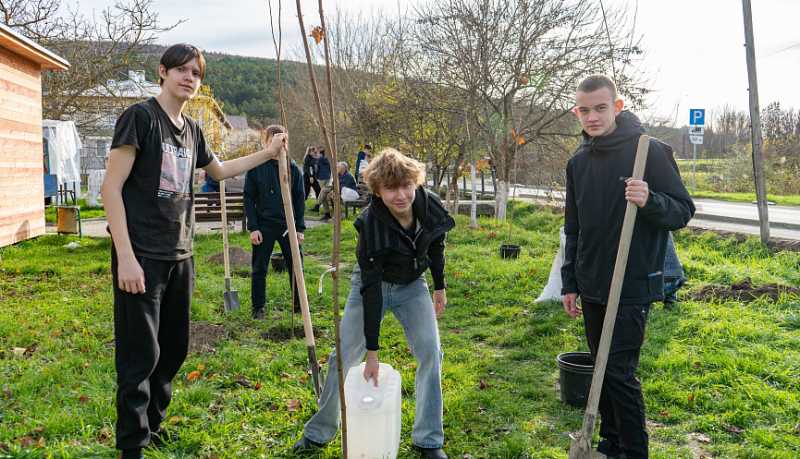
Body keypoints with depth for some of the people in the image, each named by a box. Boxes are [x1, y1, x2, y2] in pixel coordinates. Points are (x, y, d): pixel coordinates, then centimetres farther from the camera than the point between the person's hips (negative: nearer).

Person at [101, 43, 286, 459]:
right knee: (141, 355, -4)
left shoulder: (191, 130, 13)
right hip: (142, 257, -7)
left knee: (173, 349, 14)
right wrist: (125, 257, -19)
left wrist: (269, 152, 29)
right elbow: (112, 188, -13)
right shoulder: (140, 116, -8)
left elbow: (218, 170, 33)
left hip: (180, 257, 8)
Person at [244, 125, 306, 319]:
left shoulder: (293, 168, 3)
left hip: (288, 225, 1)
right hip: (264, 225, -1)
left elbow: (299, 200, 5)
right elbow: (249, 199, -1)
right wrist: (253, 227, -9)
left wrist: (300, 228, 0)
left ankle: (300, 304, 19)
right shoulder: (256, 167, -2)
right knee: (259, 269, 6)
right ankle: (258, 308, 18)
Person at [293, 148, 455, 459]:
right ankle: (319, 432, 20)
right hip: (375, 284, -3)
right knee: (345, 356, -1)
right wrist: (372, 352, -29)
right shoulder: (371, 224, -33)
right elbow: (371, 288, -32)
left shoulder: (431, 206, -22)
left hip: (412, 285, 3)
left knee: (430, 352, -10)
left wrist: (439, 286, 8)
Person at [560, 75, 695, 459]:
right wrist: (569, 283, 13)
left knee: (620, 372, -7)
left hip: (633, 286, -6)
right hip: (592, 287, 6)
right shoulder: (578, 162, 8)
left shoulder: (650, 151, -10)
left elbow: (683, 211, -10)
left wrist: (651, 201, -30)